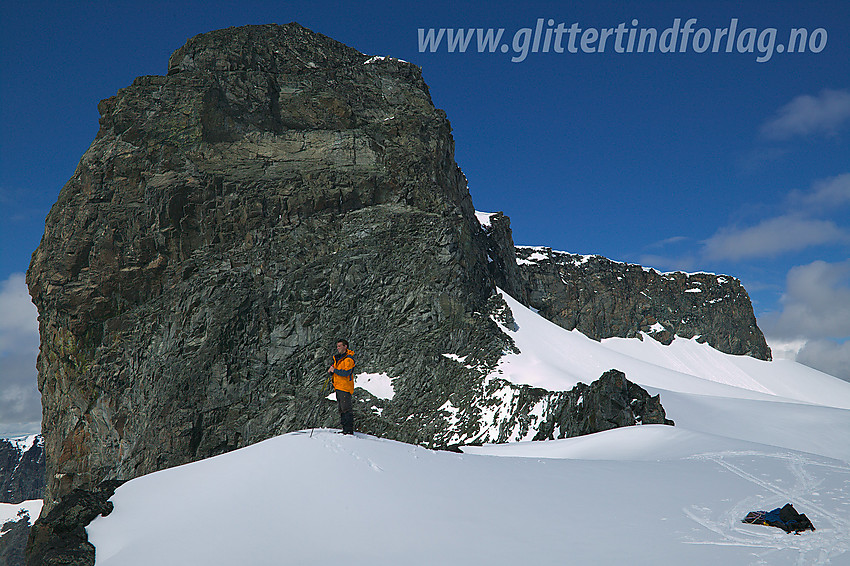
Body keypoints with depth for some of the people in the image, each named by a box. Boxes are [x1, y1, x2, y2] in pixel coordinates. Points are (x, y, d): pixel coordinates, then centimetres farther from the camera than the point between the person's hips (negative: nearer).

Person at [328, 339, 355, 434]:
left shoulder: (349, 359, -12)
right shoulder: (338, 357, 16)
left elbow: (346, 372, -22)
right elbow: (334, 366, 27)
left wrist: (334, 370, -14)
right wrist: (331, 368, 5)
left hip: (345, 387, -9)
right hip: (338, 387, 9)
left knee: (346, 409, -11)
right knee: (341, 409, 11)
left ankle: (349, 430, -9)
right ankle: (345, 429, 17)